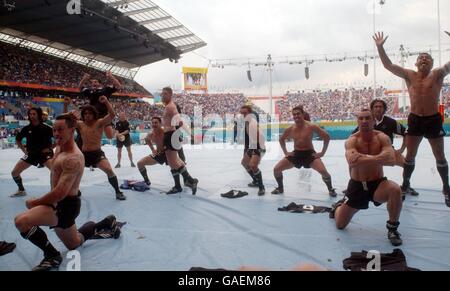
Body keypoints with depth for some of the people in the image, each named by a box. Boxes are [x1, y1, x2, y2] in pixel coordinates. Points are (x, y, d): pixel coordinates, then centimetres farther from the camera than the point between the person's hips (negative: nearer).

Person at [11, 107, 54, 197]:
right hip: (31, 154, 4)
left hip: (45, 153, -4)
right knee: (14, 172, 2)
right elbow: (18, 139, 15)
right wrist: (24, 150, 6)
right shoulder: (26, 128, -4)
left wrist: (51, 148, -9)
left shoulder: (46, 128, -14)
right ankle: (21, 190, 25)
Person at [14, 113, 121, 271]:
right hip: (60, 202, 10)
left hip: (66, 205, -10)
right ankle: (107, 223, 41)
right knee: (74, 243, 28)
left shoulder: (73, 158, -26)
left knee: (21, 221, -29)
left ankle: (52, 256, -11)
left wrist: (34, 203, -18)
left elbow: (60, 193, -31)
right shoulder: (60, 148, 4)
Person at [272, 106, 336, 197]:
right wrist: (285, 152, 8)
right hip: (296, 154, 4)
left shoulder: (311, 127, -15)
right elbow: (281, 139, 16)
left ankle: (331, 189, 4)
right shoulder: (290, 129, -4)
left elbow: (327, 137, -10)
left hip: (309, 153, -3)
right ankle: (280, 188, 21)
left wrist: (322, 153, -9)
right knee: (276, 169, -6)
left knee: (323, 171, -25)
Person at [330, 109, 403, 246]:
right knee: (340, 225, 6)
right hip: (357, 185, 0)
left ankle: (392, 228, -12)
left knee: (395, 190, -36)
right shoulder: (352, 141, -15)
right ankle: (338, 206, 45)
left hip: (378, 184, 0)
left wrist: (364, 158, -31)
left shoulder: (382, 138, -11)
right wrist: (378, 158, -34)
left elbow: (391, 160, -28)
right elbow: (352, 162, -35)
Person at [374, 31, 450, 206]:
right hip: (414, 119, 2)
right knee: (410, 155, 9)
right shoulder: (409, 75, 1)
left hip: (433, 119, -1)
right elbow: (388, 65, -4)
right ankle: (405, 185, 24)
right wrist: (380, 47, -15)